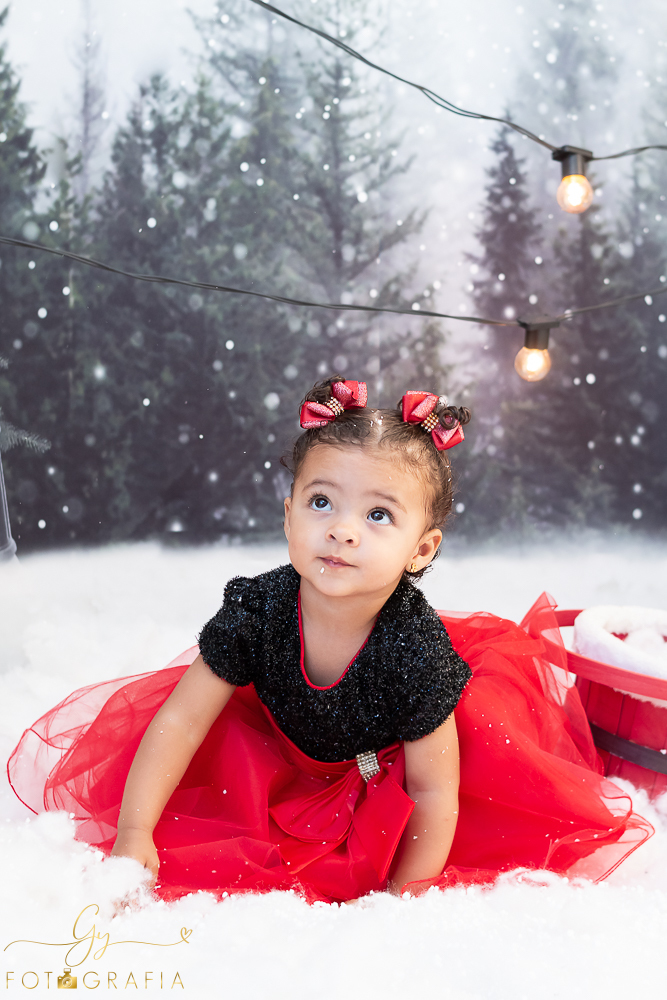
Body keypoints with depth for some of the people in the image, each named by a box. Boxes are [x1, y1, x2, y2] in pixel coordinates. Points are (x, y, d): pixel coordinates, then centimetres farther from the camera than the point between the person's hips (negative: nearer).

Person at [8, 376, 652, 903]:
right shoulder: (258, 609, -31)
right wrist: (133, 833, -27)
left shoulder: (419, 651, -38)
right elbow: (180, 721, -22)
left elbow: (432, 794, -28)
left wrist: (402, 897, -28)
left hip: (390, 759, -3)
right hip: (285, 741, 3)